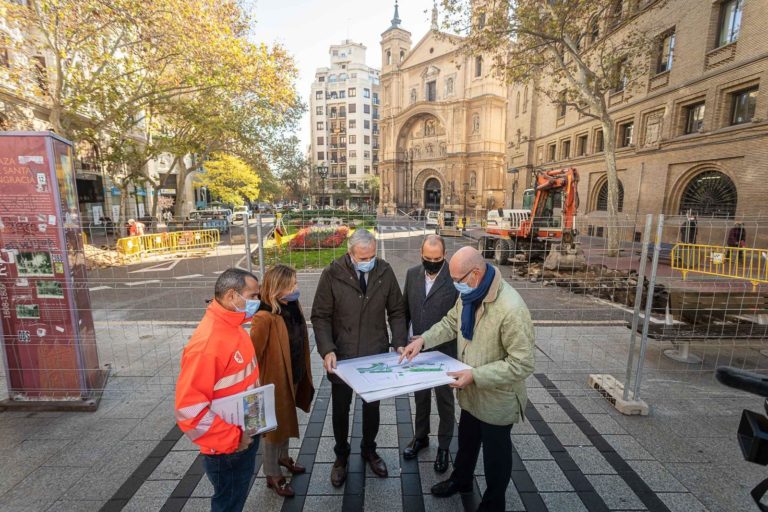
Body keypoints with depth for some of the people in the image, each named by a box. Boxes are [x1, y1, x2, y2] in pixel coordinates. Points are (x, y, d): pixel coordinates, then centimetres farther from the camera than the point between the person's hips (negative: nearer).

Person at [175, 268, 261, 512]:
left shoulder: (234, 329, -1)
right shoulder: (207, 342, -30)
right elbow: (188, 407, -29)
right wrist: (231, 438, -21)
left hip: (245, 437, 8)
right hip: (227, 449, -8)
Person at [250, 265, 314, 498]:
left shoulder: (293, 306, -5)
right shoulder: (264, 318, -30)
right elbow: (253, 354, -23)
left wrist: (303, 374, 15)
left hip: (293, 376, 7)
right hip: (274, 380, -7)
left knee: (286, 420, 28)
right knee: (274, 426, 15)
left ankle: (283, 457, 53)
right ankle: (273, 475, 38)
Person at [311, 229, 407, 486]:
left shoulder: (385, 271, -9)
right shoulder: (332, 274, -15)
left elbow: (396, 311, 0)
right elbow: (320, 317, -11)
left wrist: (400, 344, -10)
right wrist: (327, 350, -22)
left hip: (376, 354, 2)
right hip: (342, 355, -1)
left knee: (372, 406, 22)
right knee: (340, 409, 18)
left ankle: (369, 450, 49)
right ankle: (341, 455, 45)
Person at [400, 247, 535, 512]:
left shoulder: (511, 309, -35)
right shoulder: (469, 294, -9)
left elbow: (522, 364, -29)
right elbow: (451, 322, 6)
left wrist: (476, 375, -31)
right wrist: (423, 339, -8)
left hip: (496, 399, -7)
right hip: (471, 393, 7)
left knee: (495, 454, 20)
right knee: (466, 441, 31)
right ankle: (460, 480, 58)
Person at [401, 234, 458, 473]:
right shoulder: (412, 274, -3)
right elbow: (405, 309, 6)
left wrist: (460, 353, -14)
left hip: (445, 352, -4)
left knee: (445, 401, 17)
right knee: (420, 397, 23)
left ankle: (443, 446, 38)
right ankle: (420, 437, 46)